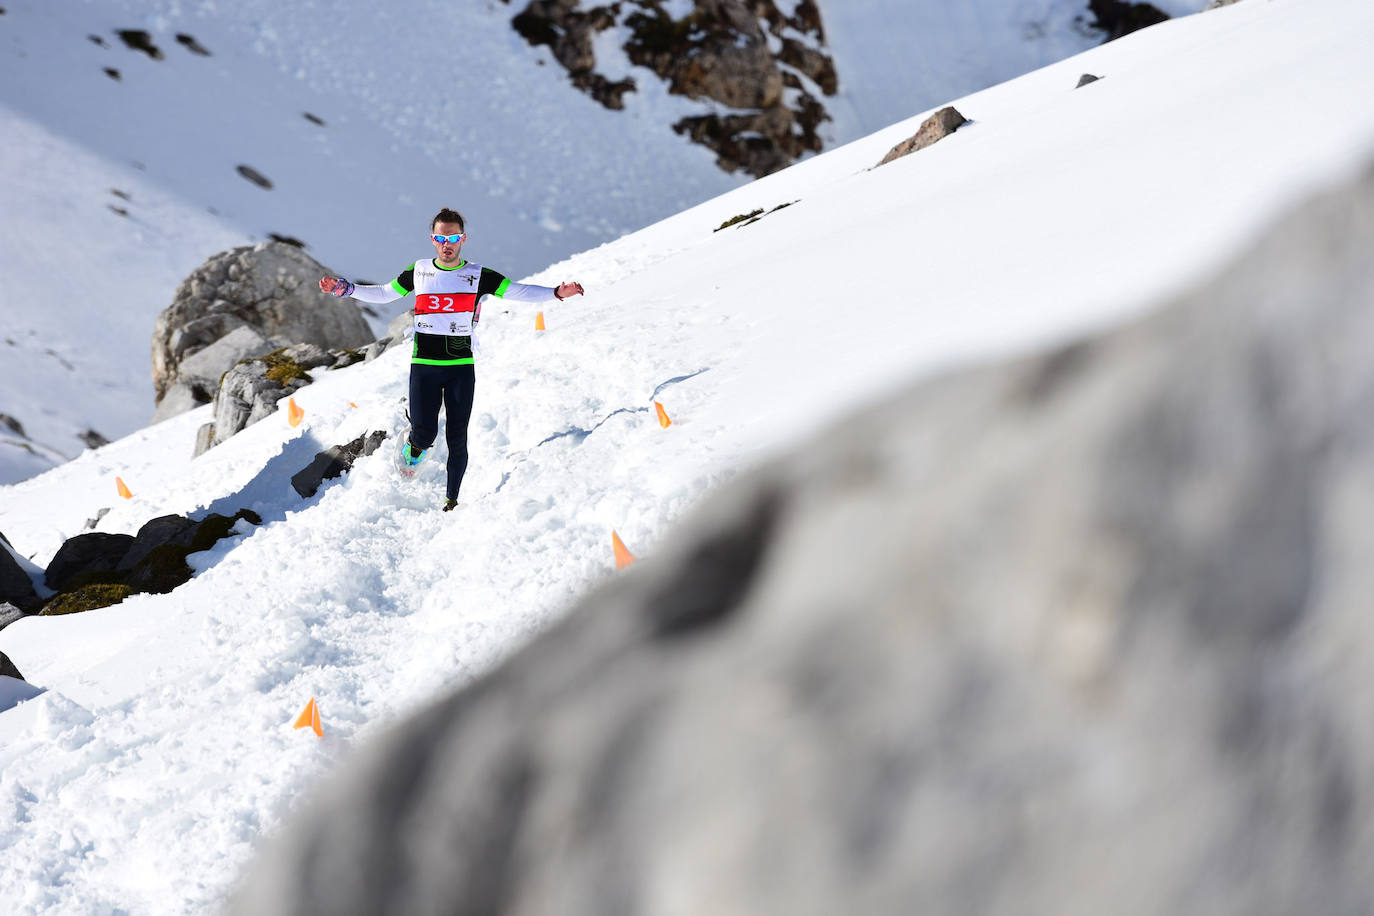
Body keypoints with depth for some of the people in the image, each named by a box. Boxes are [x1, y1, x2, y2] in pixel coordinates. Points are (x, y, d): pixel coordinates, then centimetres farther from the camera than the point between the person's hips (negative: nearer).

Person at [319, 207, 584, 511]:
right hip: (424, 365, 0)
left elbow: (518, 292, 0)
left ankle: (452, 499, 9)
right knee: (425, 433, -8)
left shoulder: (478, 276, 2)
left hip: (461, 368, 0)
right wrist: (345, 288, 8)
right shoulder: (418, 272, 5)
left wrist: (557, 292, -14)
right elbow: (383, 294, 17)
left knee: (457, 440, -3)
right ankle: (413, 447, 29)